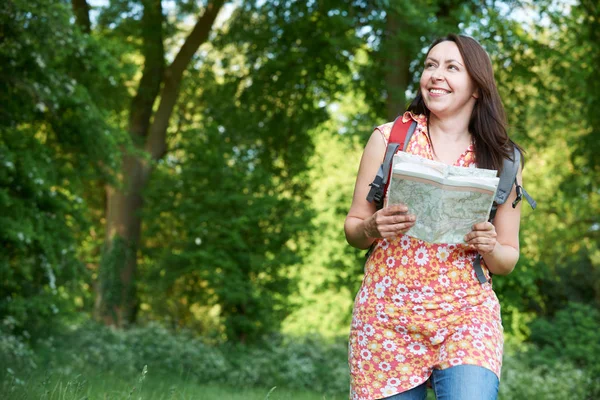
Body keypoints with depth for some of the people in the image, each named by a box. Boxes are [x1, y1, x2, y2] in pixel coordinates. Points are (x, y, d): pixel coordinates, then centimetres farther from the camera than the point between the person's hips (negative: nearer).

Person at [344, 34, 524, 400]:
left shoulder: (501, 160, 5)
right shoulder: (390, 137, 3)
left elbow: (508, 260, 11)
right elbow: (352, 229, 8)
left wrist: (489, 247, -11)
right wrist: (373, 227, -14)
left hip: (467, 314, 0)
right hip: (387, 313, 0)